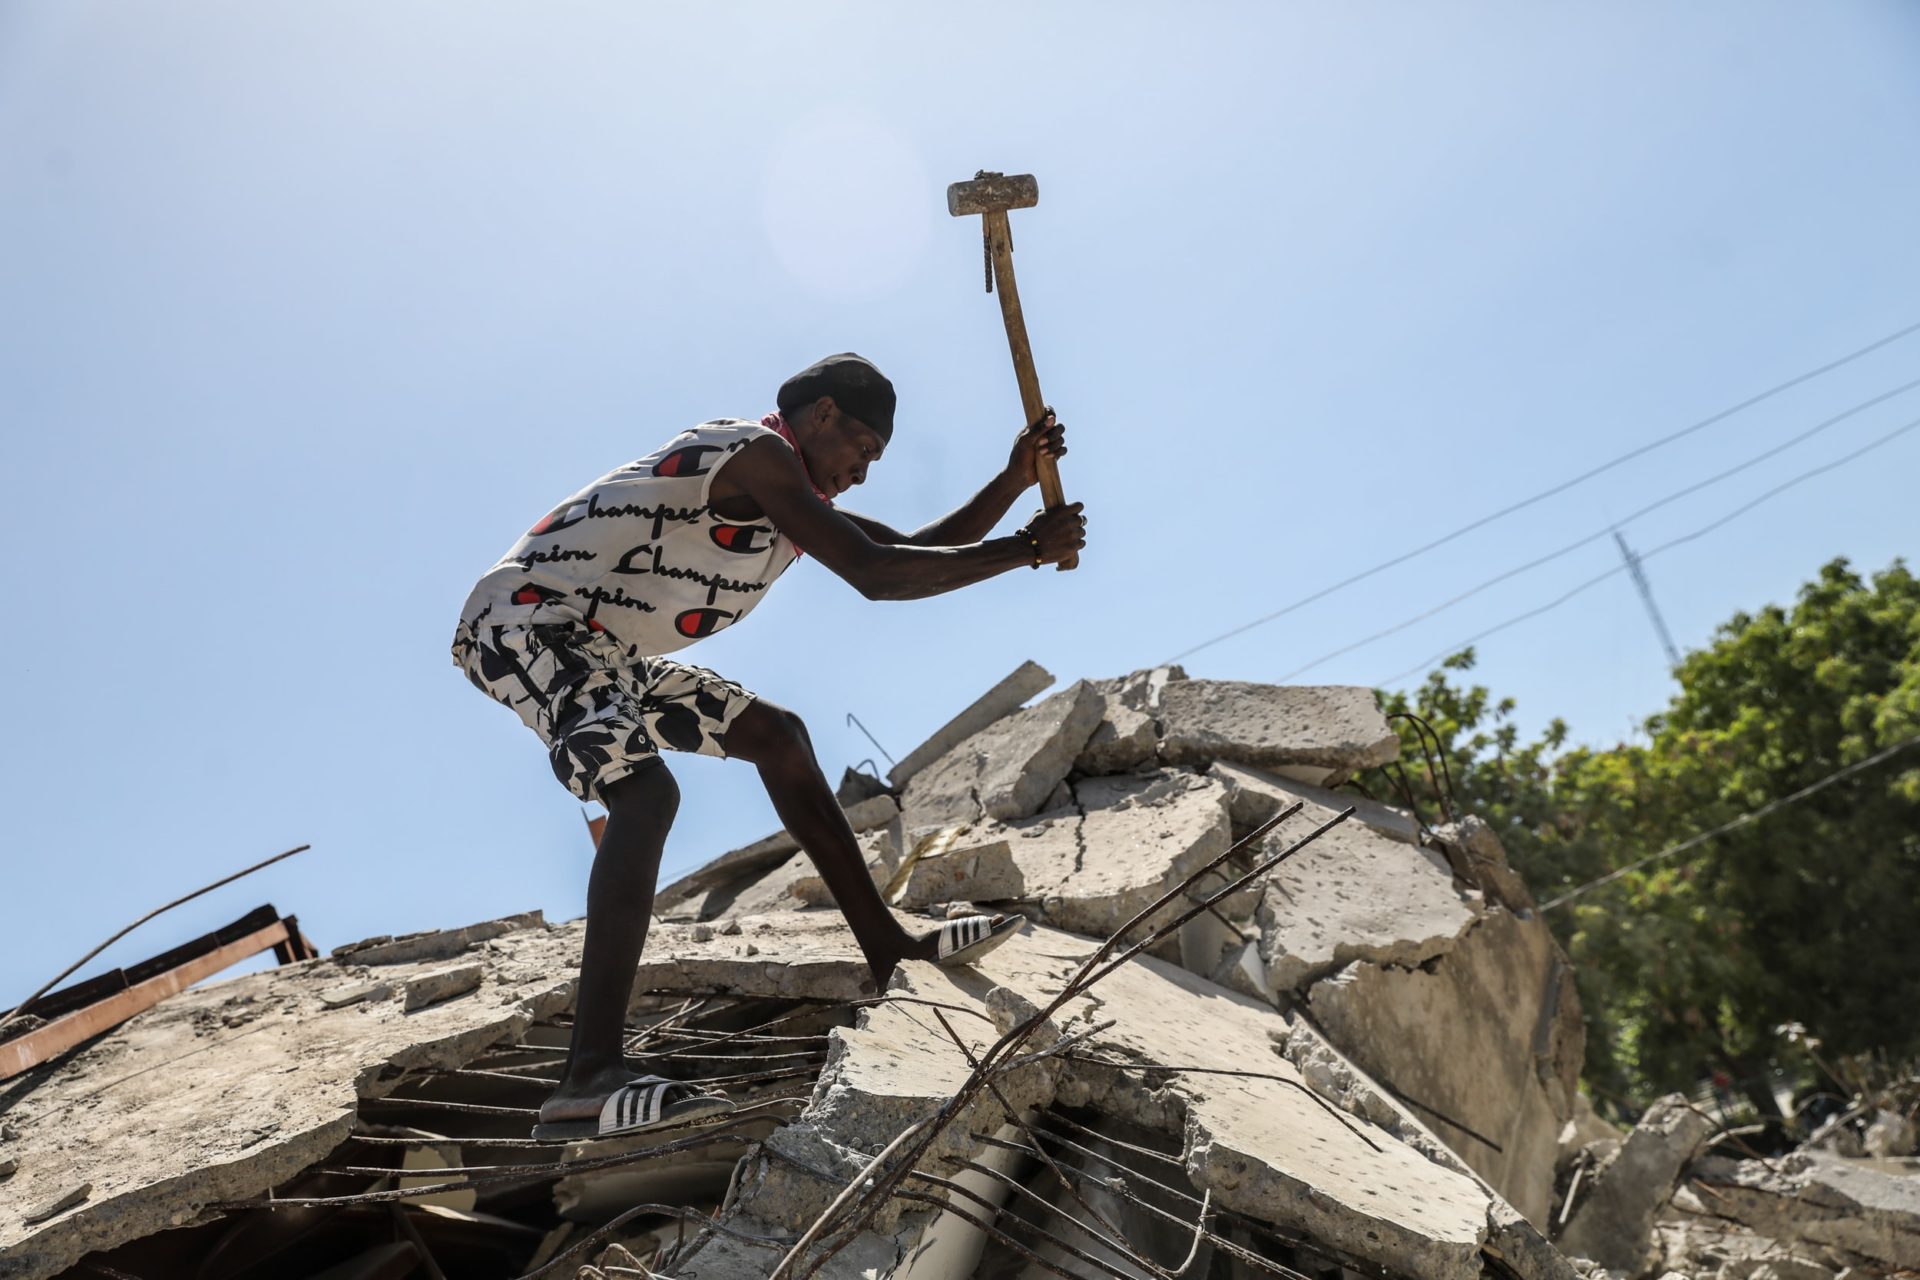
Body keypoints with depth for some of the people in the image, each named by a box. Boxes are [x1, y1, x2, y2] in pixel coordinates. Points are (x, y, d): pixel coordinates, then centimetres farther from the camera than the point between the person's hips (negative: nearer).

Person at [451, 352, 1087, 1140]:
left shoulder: (788, 495, 15)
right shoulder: (756, 453, -16)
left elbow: (918, 554, 16)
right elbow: (875, 575, -26)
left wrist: (1014, 482, 5)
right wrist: (1023, 550, -18)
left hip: (596, 651, 11)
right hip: (524, 619, -11)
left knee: (774, 733, 12)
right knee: (646, 793, -32)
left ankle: (889, 950, 16)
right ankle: (590, 1079, -38)